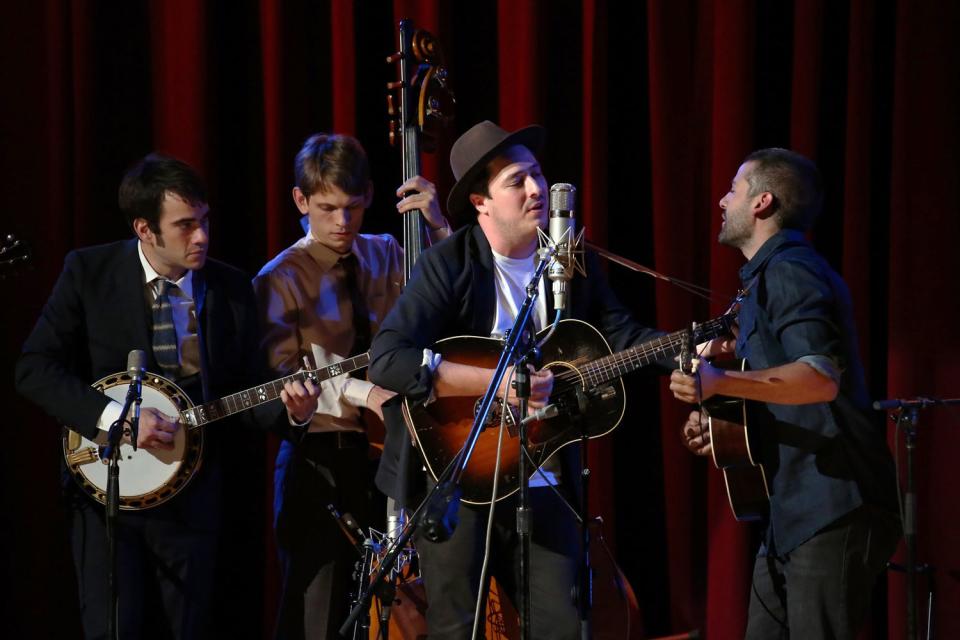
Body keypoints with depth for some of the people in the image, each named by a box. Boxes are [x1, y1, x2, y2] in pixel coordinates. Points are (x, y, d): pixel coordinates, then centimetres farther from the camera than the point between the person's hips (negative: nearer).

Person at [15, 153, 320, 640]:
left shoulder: (231, 289, 2)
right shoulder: (89, 272, -5)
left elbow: (243, 389, 7)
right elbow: (34, 368, -8)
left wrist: (287, 409, -15)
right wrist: (115, 416, -20)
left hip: (189, 496, 2)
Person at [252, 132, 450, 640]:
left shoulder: (387, 257, 12)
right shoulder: (281, 280, -1)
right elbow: (283, 376, -11)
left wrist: (440, 229, -4)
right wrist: (362, 392, -23)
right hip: (319, 462, -3)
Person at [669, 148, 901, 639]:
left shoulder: (788, 272, -13)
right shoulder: (771, 274, 21)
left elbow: (822, 378, -29)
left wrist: (719, 383, -37)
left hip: (831, 511, -11)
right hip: (793, 512, 11)